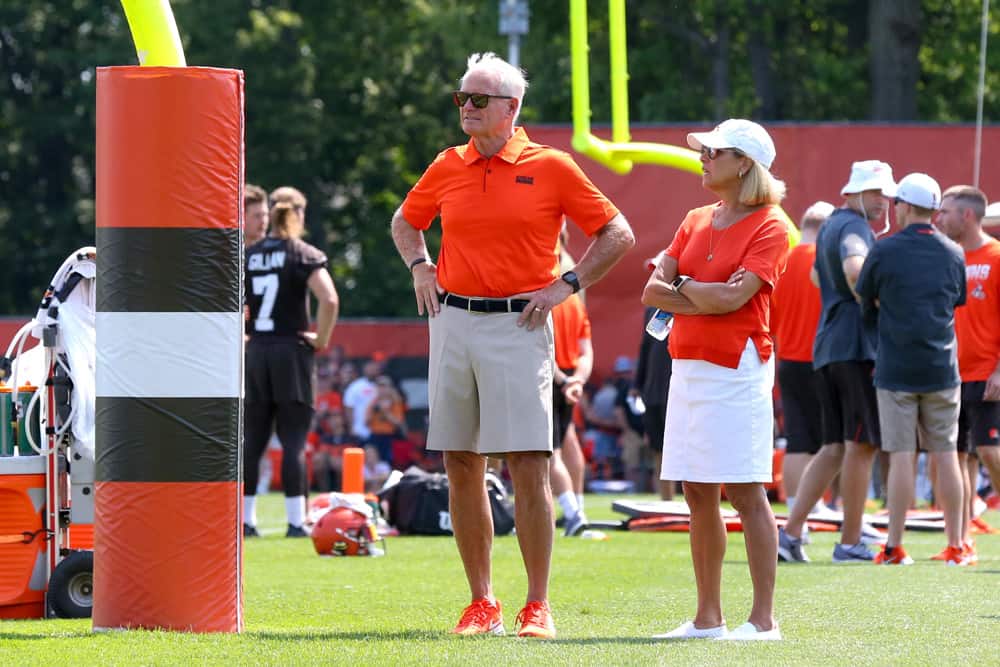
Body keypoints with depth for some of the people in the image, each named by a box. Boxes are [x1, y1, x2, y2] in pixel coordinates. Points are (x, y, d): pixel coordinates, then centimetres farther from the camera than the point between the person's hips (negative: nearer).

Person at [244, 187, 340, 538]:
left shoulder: (248, 255, 7)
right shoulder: (305, 255, -5)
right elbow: (329, 300, -19)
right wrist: (322, 339, -7)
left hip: (255, 351, 4)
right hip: (292, 351, -4)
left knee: (252, 440, 8)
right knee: (293, 441, -2)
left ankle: (246, 520, 8)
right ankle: (296, 521, -5)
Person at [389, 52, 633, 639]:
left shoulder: (551, 168, -1)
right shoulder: (448, 168, 10)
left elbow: (618, 234, 4)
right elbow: (406, 222, 29)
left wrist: (566, 285, -3)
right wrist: (420, 266, 11)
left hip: (518, 326, -4)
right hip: (453, 321, 4)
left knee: (529, 467, -9)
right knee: (462, 468, 5)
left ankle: (538, 607, -5)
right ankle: (482, 604, 12)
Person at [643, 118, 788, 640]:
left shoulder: (769, 227, -6)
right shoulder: (697, 221, 16)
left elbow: (734, 297, -17)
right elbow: (653, 291, 8)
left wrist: (681, 285, -1)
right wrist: (707, 298, -8)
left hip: (736, 370, -7)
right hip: (688, 364, 8)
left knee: (746, 494, -8)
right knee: (698, 496, 8)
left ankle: (763, 619, -6)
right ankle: (708, 617, 13)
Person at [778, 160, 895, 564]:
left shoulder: (830, 226, 21)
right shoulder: (854, 227, -9)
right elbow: (854, 269, -30)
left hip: (827, 346, 9)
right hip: (858, 345, -9)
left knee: (835, 447, 10)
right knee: (861, 444, -4)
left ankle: (791, 531, 1)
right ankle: (850, 543, -2)